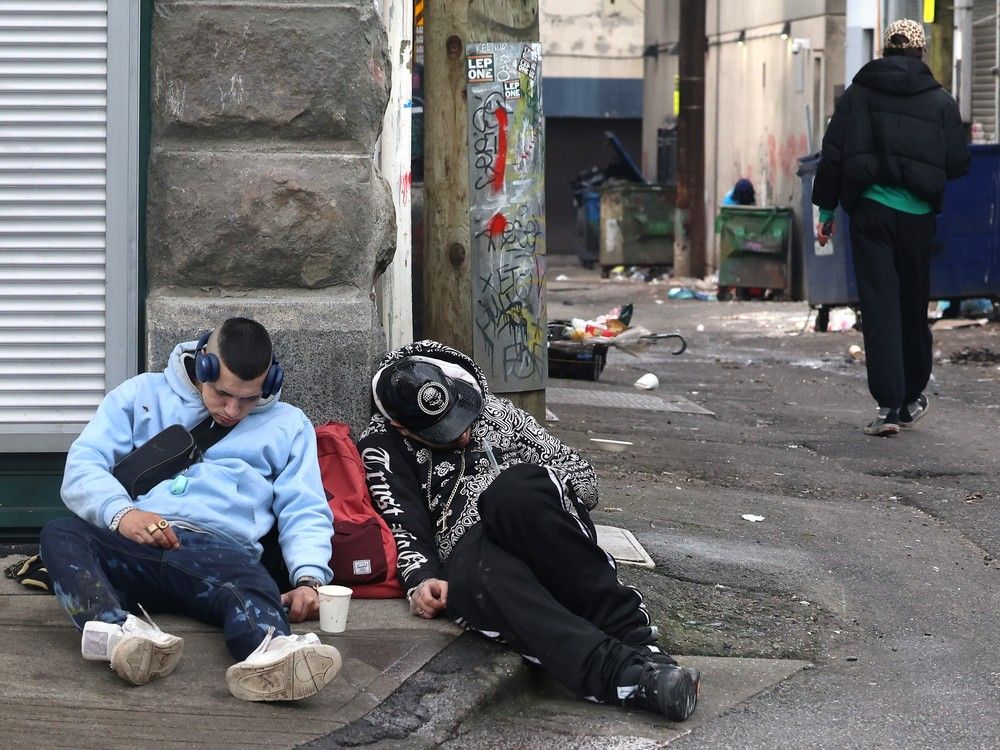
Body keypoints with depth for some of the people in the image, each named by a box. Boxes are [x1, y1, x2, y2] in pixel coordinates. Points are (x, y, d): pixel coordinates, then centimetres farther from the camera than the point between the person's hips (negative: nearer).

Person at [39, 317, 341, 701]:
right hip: (132, 546, 1)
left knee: (250, 583, -39)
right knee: (60, 533, -33)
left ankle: (271, 656, -73)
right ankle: (116, 630, -60)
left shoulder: (288, 426, 23)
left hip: (221, 552, -1)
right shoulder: (142, 395, 20)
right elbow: (82, 467, 9)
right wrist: (120, 511, -14)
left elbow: (305, 512, 17)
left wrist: (309, 577, -6)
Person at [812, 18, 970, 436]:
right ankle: (912, 398, 26)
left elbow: (832, 155, 2)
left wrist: (826, 209, 8)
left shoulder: (858, 93, 3)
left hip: (870, 211, -1)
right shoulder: (940, 101, 2)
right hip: (917, 214, 1)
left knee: (879, 306, -3)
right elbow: (958, 164, 4)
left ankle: (888, 405, -13)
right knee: (914, 305, 14)